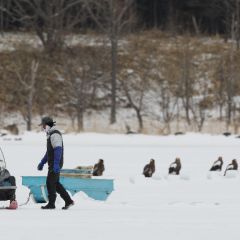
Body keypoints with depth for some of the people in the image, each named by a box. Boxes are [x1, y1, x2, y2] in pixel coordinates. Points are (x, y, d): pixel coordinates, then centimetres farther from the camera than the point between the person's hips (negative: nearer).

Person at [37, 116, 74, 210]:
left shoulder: (55, 134, -16)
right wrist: (42, 163, 26)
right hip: (52, 164, 10)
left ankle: (51, 204, 4)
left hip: (55, 165, -10)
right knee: (55, 184, 12)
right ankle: (68, 201, 12)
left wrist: (56, 164, -32)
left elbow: (58, 150, -25)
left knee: (50, 183, -3)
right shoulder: (50, 134, 18)